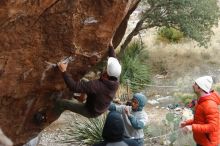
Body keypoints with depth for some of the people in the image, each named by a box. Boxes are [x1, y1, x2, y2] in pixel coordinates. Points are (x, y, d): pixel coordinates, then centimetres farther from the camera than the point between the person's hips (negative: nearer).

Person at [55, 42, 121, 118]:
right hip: (102, 109, 6)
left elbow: (74, 86, -44)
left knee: (59, 102, 4)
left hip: (91, 112, -6)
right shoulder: (116, 82, -25)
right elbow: (114, 62, -7)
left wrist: (64, 71, -37)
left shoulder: (97, 85, -45)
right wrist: (111, 46, 1)